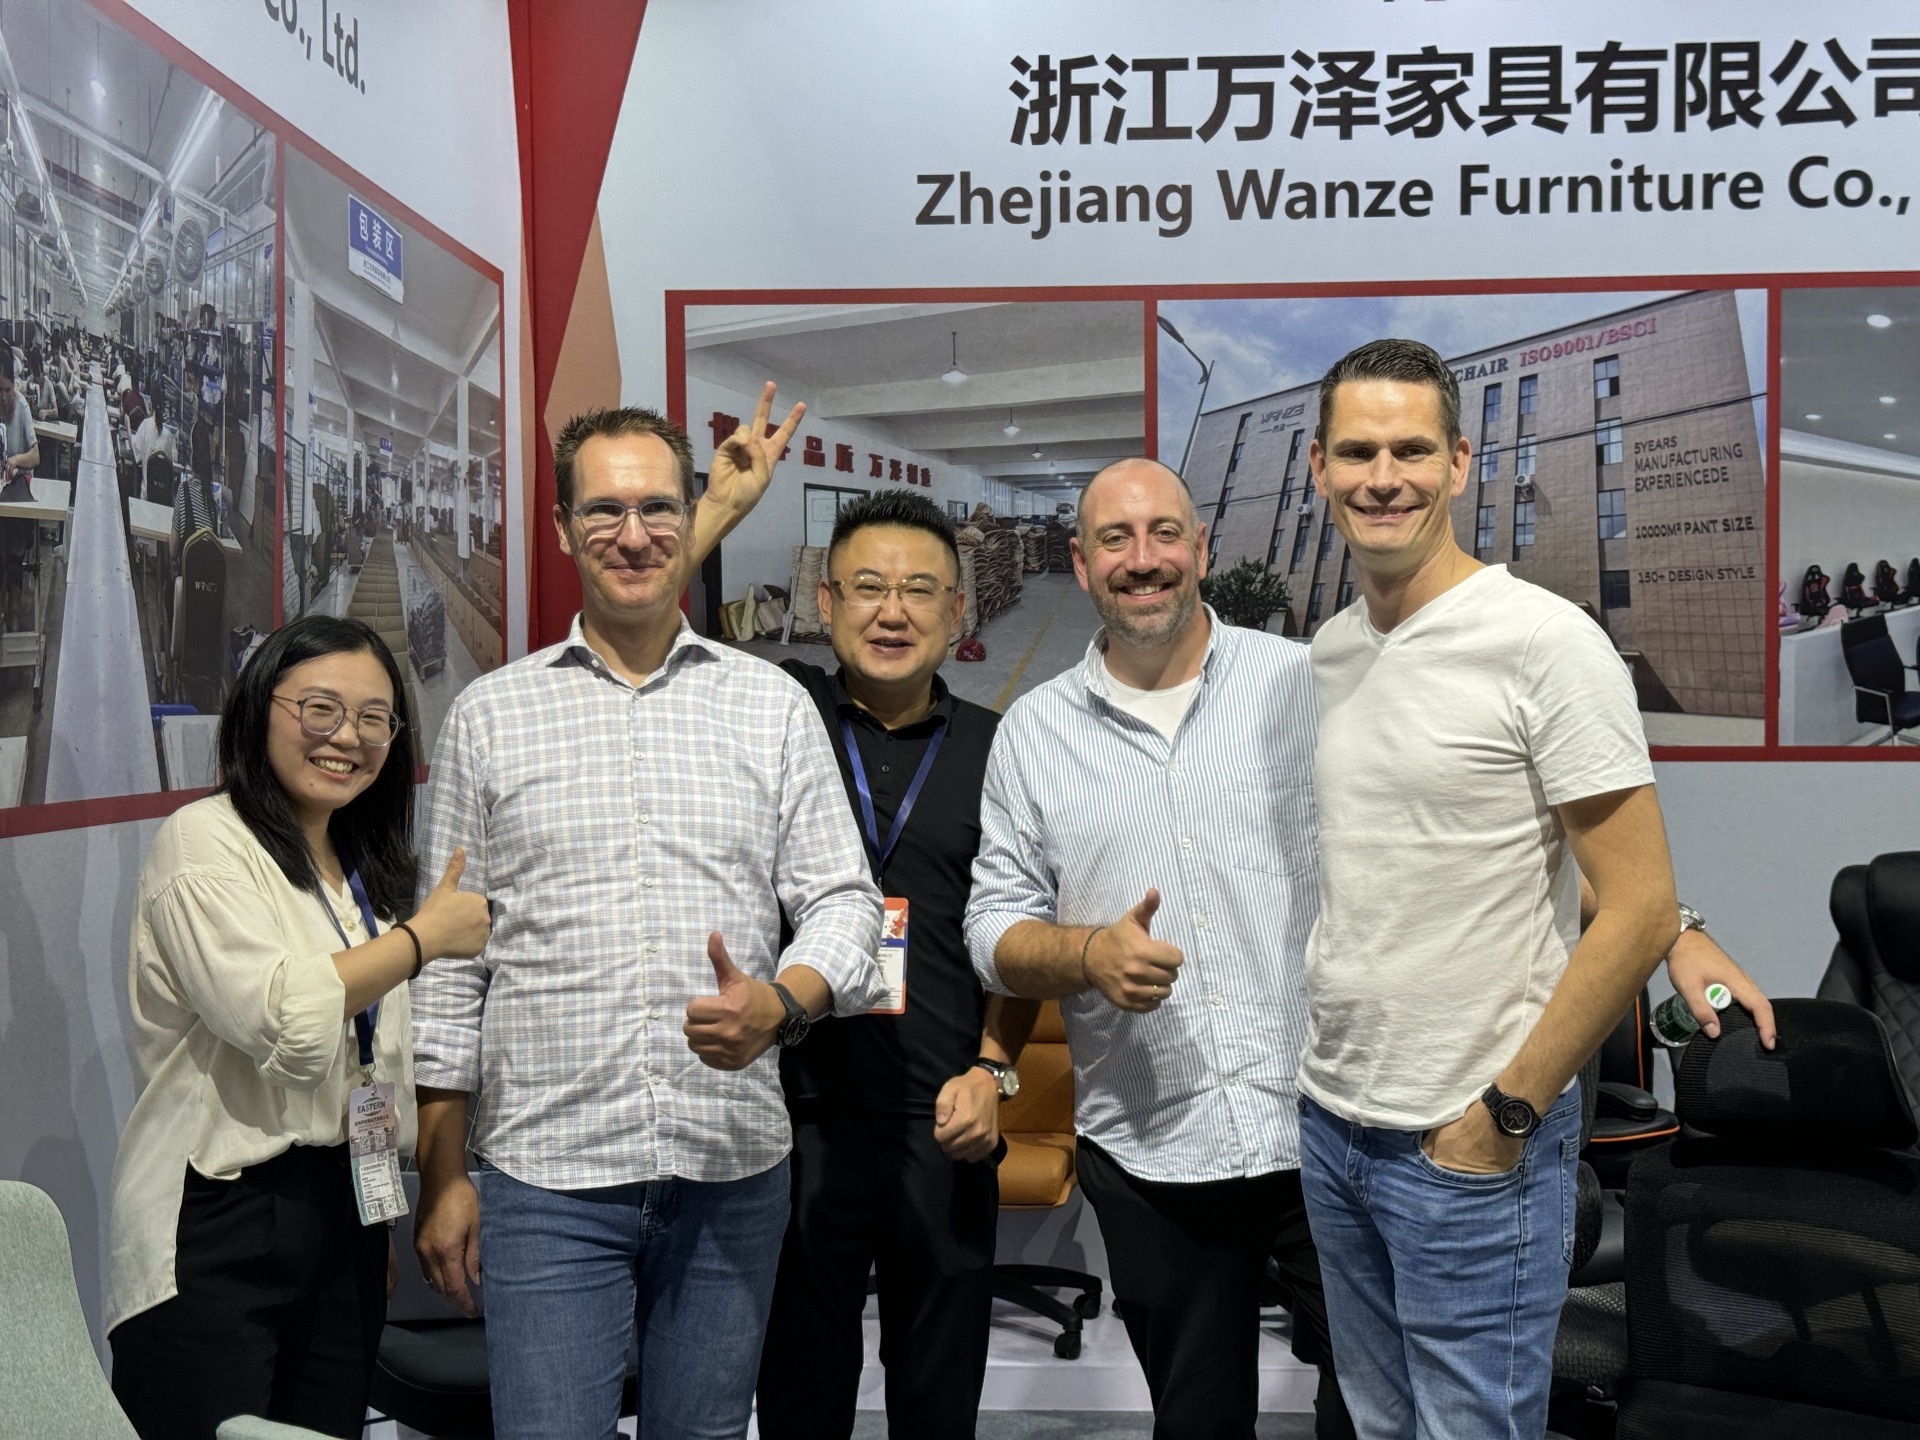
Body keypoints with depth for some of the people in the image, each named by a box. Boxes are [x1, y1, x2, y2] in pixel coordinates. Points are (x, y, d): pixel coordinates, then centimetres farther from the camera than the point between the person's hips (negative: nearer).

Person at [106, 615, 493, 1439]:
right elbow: (281, 1021, -23)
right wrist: (427, 934, -12)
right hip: (218, 1226, -7)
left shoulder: (361, 870, 16)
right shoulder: (204, 843, -9)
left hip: (345, 1212, 7)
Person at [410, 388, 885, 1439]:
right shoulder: (489, 714, 5)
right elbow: (449, 955, 6)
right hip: (546, 1176, -1)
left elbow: (840, 899, 5)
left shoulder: (772, 705, 6)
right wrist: (442, 1175, 4)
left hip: (733, 1172, 1)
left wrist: (781, 1002, -17)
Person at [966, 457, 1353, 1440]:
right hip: (1150, 1156, 2)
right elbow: (995, 930, 5)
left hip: (1329, 1127, -1)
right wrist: (1089, 953, -15)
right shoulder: (1033, 732, 5)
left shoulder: (1303, 682, 0)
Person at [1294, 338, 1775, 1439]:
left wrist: (1505, 1114, -13)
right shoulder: (1328, 650, 6)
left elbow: (1639, 909, -16)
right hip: (1331, 1121, 7)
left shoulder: (1548, 643, -15)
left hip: (1478, 1145, -6)